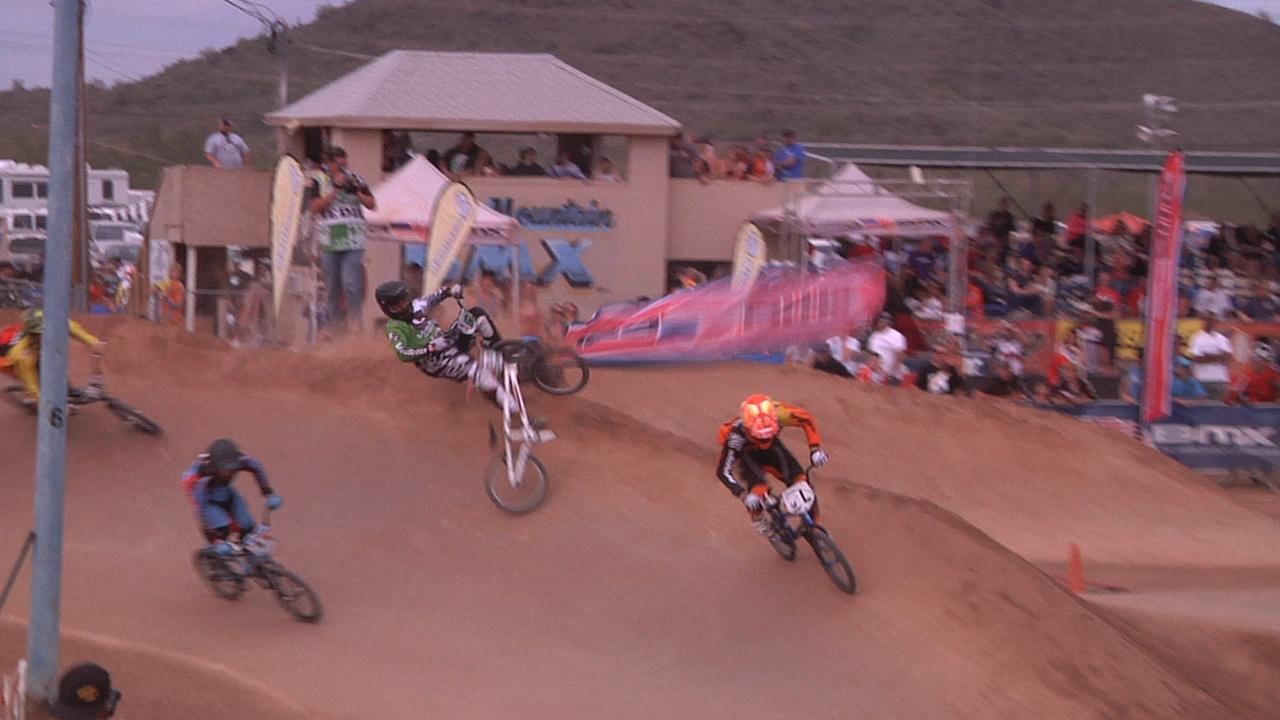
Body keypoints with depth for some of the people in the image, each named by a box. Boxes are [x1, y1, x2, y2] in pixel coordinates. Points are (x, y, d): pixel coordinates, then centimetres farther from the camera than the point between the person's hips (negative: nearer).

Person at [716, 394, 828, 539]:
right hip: (747, 455, -3)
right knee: (759, 490, -25)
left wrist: (816, 448, -31)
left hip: (771, 448, 3)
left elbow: (807, 420, -20)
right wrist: (744, 495, -47)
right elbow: (723, 471, -37)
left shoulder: (777, 413, -36)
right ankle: (758, 519, 10)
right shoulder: (736, 436, -41)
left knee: (800, 480, -15)